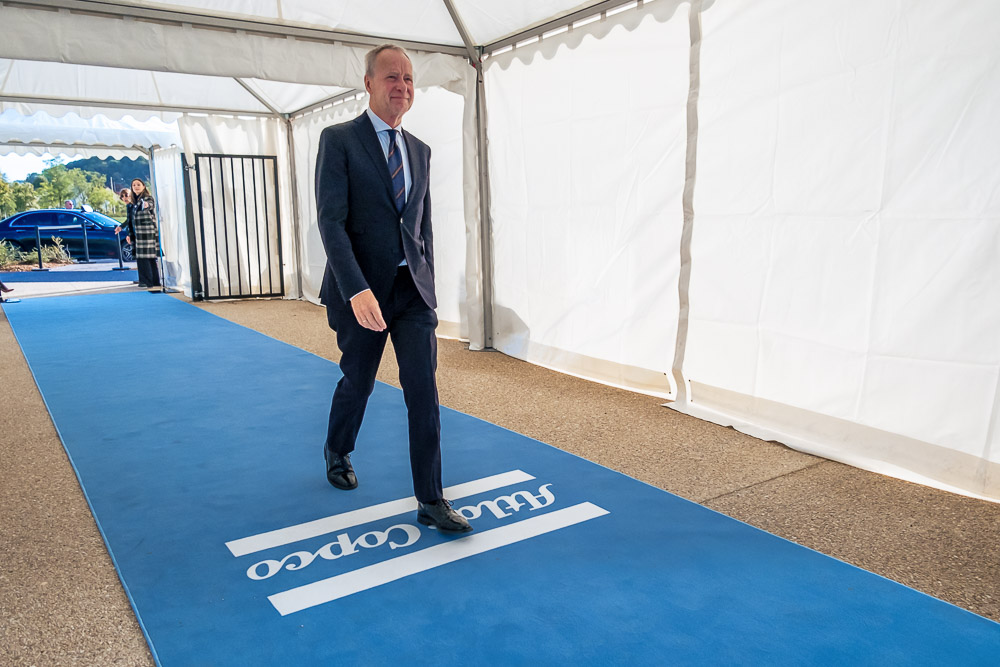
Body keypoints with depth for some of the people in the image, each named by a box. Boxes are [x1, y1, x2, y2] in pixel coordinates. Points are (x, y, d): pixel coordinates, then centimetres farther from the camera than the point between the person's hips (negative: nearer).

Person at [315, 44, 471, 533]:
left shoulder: (419, 150, 11)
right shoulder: (338, 140, -5)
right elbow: (330, 221, -15)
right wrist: (357, 291, -26)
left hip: (413, 289, 4)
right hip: (361, 291, -4)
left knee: (423, 391, -3)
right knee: (357, 382, 13)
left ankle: (430, 501, 5)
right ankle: (337, 452, 44)